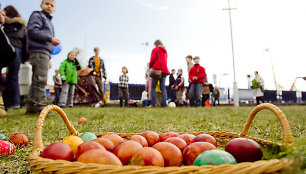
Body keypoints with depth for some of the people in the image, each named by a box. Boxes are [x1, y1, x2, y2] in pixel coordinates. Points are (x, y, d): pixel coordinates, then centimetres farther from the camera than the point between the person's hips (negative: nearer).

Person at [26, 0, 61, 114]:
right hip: (38, 51, -9)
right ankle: (40, 106, -18)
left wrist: (48, 59, 23)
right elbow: (32, 30, -11)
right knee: (41, 80, -16)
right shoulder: (37, 15, 5)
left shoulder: (49, 21, 30)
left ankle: (31, 107, 8)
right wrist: (50, 38, -14)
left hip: (45, 53, 9)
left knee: (36, 81, 6)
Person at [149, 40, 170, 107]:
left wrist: (150, 67, 10)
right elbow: (165, 61, 17)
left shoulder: (155, 49, 3)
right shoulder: (165, 51, 21)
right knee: (163, 88, 5)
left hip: (157, 70, -5)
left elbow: (152, 59, -5)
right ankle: (164, 104, -3)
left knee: (153, 87, 1)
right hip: (164, 70, 5)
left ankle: (153, 104, -7)